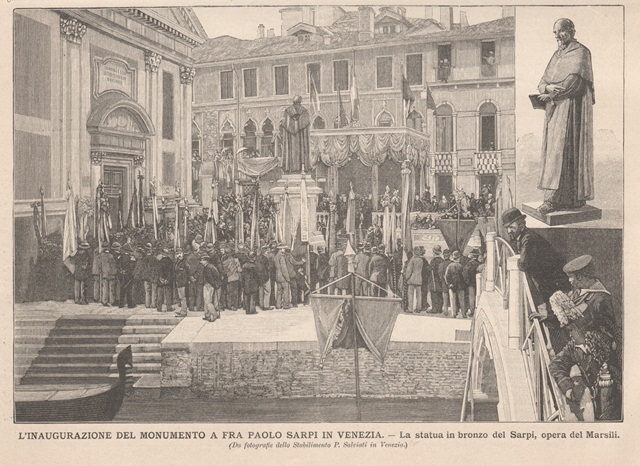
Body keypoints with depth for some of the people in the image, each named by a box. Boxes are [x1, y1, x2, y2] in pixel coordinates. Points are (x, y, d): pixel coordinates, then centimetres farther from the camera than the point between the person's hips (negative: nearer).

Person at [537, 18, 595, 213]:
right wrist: (547, 87, -10)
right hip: (555, 110, 8)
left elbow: (573, 81, -16)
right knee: (554, 150, 3)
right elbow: (542, 82, 13)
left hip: (571, 109, -8)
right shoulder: (557, 55, 20)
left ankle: (554, 198, -16)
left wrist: (551, 94, -9)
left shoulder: (580, 53, -4)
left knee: (562, 150, -12)